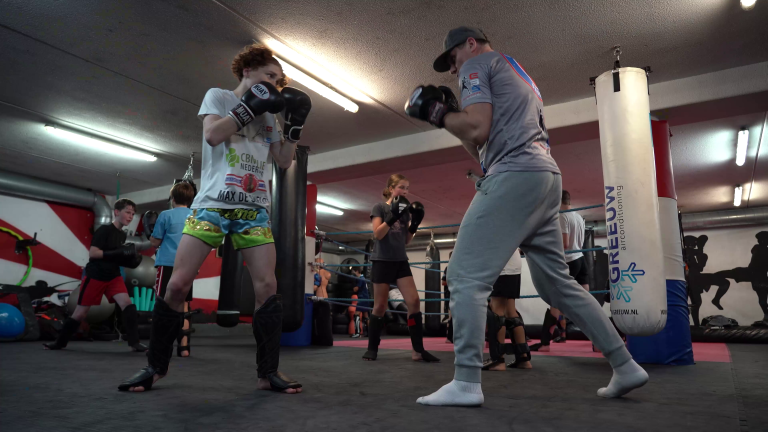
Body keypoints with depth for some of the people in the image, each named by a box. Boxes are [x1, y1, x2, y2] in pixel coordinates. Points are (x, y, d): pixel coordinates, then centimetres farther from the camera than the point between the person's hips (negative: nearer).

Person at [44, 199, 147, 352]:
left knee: (127, 304, -15)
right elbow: (92, 253, -21)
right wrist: (118, 253, -29)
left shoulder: (123, 235, 7)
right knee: (80, 313, 6)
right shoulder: (104, 230, -14)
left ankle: (134, 342, -14)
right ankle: (60, 342, 30)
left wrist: (130, 260, -1)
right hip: (95, 276, -5)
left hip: (113, 276, 5)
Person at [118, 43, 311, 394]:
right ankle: (156, 366, 13)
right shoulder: (218, 97, 10)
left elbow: (284, 161, 13)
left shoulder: (268, 115, 19)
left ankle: (268, 372, 3)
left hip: (254, 209, 3)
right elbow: (212, 134, -9)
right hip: (213, 203, -3)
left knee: (267, 287, -7)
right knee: (178, 283, -6)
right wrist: (250, 107, -9)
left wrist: (295, 125, 3)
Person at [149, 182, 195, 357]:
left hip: (168, 264, -4)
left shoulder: (166, 215, -1)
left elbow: (155, 242, 2)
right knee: (183, 306, 8)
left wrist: (150, 238, 21)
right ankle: (184, 346, 7)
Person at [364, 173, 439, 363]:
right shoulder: (379, 207, -1)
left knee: (414, 301, -8)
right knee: (380, 306, -1)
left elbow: (406, 241, 15)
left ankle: (418, 350, -4)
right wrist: (392, 216, -22)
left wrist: (415, 225, 0)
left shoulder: (405, 211, 13)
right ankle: (372, 348, 13)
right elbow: (378, 234, -13)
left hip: (401, 261, 5)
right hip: (382, 261, -5)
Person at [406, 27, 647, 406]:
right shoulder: (519, 77, 33)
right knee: (557, 282, 13)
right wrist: (450, 116, 25)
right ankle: (625, 367, 17)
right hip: (546, 176, 9)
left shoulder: (478, 64, 8)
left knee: (467, 276, -10)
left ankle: (466, 383, -13)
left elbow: (478, 130, -11)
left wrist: (438, 113, 5)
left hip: (515, 176, -9)